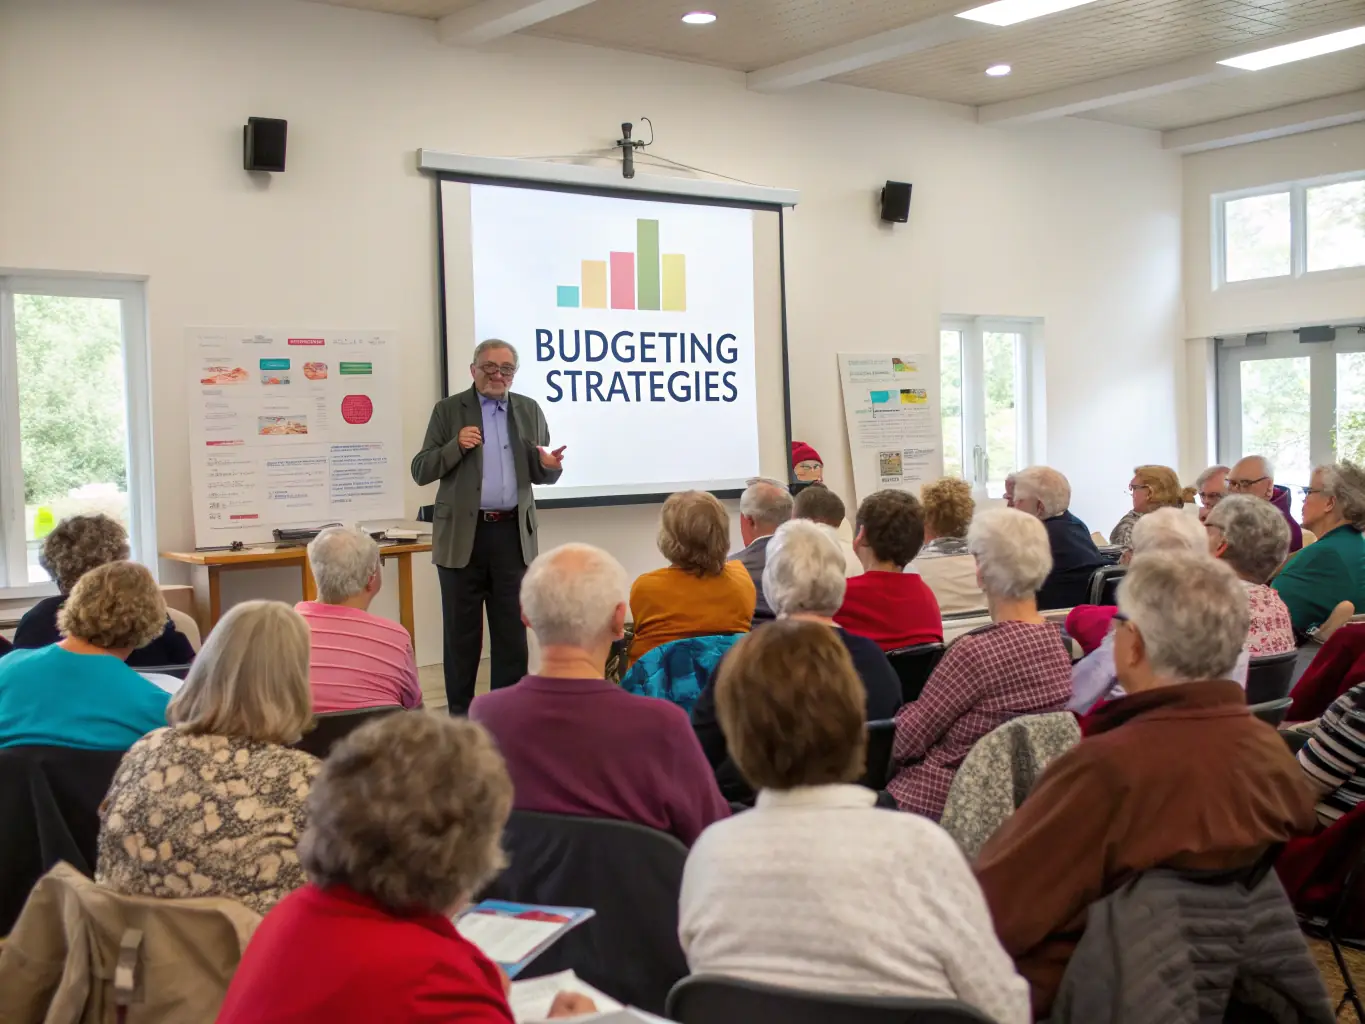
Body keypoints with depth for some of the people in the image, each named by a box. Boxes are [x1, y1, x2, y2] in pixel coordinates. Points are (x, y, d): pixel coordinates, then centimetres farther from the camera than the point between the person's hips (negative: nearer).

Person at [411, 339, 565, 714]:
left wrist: (550, 465, -12)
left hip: (513, 534, 2)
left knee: (513, 630, 6)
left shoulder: (530, 410, 9)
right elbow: (420, 471, -2)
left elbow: (541, 475, 12)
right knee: (462, 631, 5)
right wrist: (456, 446, -18)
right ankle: (459, 716, 14)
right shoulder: (448, 410, 2)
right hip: (463, 534, -2)